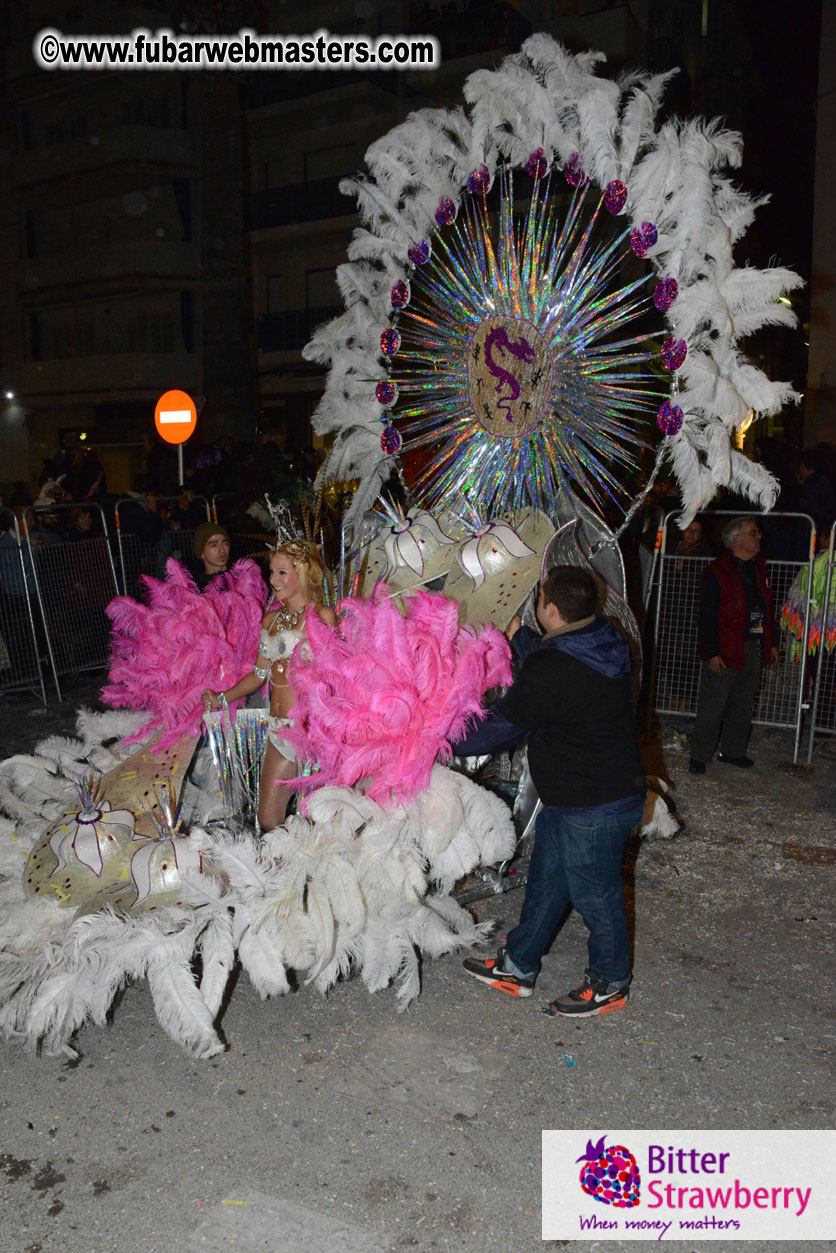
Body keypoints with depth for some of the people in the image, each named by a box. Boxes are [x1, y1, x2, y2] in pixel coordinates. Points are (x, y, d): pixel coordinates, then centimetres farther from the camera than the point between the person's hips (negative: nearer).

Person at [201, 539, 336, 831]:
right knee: (267, 820, 7)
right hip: (280, 728, 6)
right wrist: (221, 699, 7)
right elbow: (260, 673, 17)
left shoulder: (322, 616, -5)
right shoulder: (270, 619, 15)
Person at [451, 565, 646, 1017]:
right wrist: (518, 635, 29)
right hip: (568, 795, 10)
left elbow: (504, 725, -17)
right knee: (546, 880, 20)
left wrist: (449, 743, -2)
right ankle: (518, 965, 35)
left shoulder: (549, 671, -28)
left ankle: (610, 983, 32)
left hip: (597, 805, -10)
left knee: (594, 893, 10)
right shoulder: (605, 643, -1)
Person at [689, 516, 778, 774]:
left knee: (743, 706, 15)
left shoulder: (759, 568, 12)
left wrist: (770, 643, 17)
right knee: (712, 707, -1)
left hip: (753, 648, 7)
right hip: (724, 652, -7)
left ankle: (733, 751, 28)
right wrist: (712, 652, -17)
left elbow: (766, 609, 20)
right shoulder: (718, 572, -11)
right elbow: (707, 615, -13)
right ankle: (699, 757, 10)